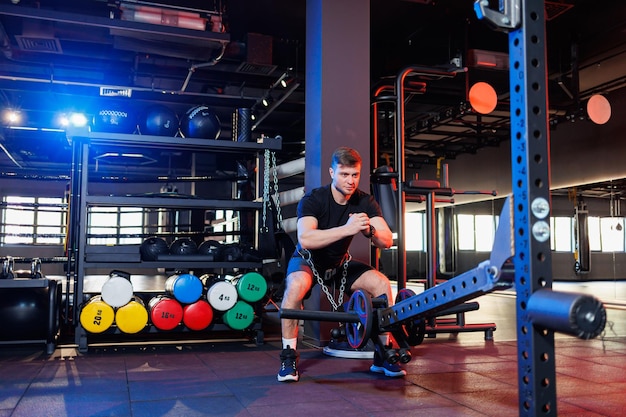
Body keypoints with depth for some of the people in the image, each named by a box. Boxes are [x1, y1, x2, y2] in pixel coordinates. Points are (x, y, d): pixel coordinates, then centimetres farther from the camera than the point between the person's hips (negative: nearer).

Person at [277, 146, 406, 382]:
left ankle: (383, 356, -3)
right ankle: (288, 357, -21)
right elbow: (305, 239, -42)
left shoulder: (365, 202, -12)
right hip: (307, 260, -4)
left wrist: (370, 230, -42)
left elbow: (387, 241, -20)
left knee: (382, 283, -17)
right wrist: (346, 229, -51)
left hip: (340, 263, 4)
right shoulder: (313, 200, -25)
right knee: (296, 285, -37)